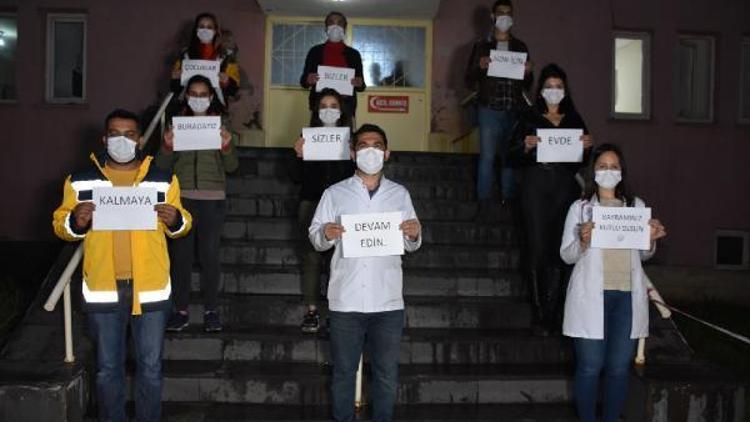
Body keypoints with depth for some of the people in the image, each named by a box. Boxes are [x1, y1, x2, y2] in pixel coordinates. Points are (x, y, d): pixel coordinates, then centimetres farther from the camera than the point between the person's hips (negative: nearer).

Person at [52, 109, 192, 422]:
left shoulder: (163, 180, 4)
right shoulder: (80, 181, 2)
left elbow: (180, 225, 10)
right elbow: (60, 224, 7)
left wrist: (176, 220, -13)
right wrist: (75, 222, -15)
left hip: (151, 289, 0)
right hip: (102, 289, 0)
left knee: (150, 367, 10)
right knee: (108, 368, 13)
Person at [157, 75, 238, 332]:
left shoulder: (220, 126, 9)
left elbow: (231, 166, 4)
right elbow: (163, 166, 8)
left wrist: (227, 147, -15)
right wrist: (167, 147, -12)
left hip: (213, 198, -1)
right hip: (182, 197, 1)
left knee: (209, 255, -1)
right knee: (180, 254, -1)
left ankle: (211, 311, 9)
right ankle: (181, 311, 8)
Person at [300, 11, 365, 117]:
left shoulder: (353, 54, 11)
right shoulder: (315, 51, 9)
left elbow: (361, 87, 11)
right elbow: (303, 81, 9)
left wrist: (359, 84, -11)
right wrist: (308, 80, -13)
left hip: (346, 106, 0)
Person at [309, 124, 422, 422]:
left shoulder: (400, 194, 9)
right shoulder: (334, 194, 5)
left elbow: (410, 245, 11)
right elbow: (315, 239, 3)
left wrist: (414, 235, -11)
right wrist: (326, 234, -19)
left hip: (388, 302, 1)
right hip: (345, 302, -1)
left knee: (387, 375, 10)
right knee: (343, 373, 10)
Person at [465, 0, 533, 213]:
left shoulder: (520, 47, 16)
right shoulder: (482, 46, 9)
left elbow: (527, 84, 19)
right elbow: (470, 81, 6)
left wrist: (528, 72, -3)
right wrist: (480, 67, -13)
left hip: (515, 111, 2)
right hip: (490, 110, -2)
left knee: (510, 157, 1)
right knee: (487, 157, -6)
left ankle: (508, 202, 8)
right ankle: (483, 205, -3)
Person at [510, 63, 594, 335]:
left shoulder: (575, 120, 14)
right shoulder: (529, 118, 7)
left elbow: (582, 162, 14)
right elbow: (514, 156, 1)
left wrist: (587, 147, -5)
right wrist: (526, 146, -18)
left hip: (565, 190, 2)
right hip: (535, 189, -2)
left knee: (559, 252, -2)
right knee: (537, 250, -6)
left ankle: (552, 315, 4)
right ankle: (542, 315, 2)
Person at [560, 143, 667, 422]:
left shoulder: (637, 206, 12)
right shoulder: (580, 207, 4)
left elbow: (644, 254, 19)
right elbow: (566, 256, 2)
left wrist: (652, 239, -3)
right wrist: (583, 241, -19)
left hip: (627, 296, 3)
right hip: (592, 296, -2)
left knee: (619, 368, 6)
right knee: (590, 367, -1)